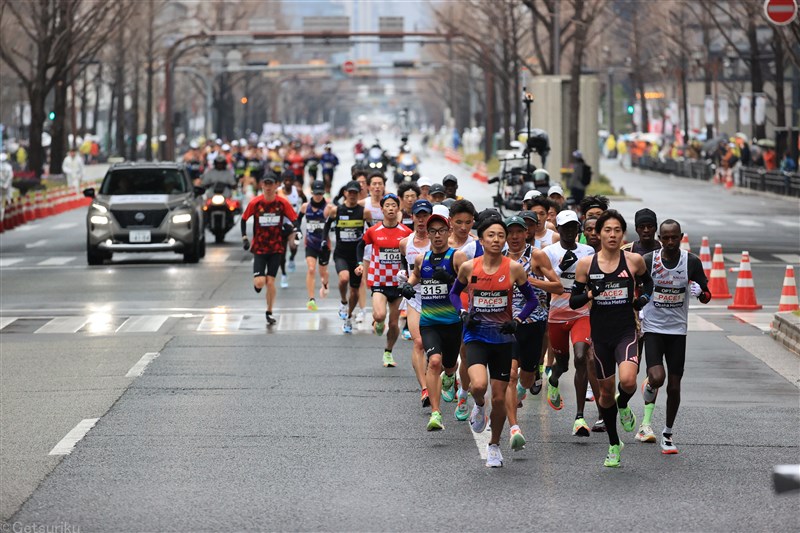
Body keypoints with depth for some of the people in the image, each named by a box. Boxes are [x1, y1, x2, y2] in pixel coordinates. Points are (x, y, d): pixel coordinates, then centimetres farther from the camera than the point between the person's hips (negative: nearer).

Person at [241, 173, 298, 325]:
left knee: (270, 281, 0)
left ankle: (269, 313, 17)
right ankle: (257, 280, 25)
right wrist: (244, 237, -2)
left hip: (276, 248, 0)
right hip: (259, 248, 0)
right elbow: (244, 219, 6)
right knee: (260, 282, -13)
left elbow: (295, 220, 2)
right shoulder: (255, 203, -8)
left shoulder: (282, 203, -7)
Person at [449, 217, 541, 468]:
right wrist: (463, 313, -4)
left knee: (499, 397, 6)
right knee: (478, 385, -26)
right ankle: (479, 406, 12)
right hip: (476, 336, -1)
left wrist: (517, 321, -10)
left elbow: (532, 300, 5)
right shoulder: (468, 267, -5)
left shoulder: (514, 268, -6)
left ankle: (494, 446, 28)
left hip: (502, 338, 1)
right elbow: (454, 293, 13)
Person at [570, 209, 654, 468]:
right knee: (605, 391, 9)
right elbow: (573, 301, 2)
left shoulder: (634, 260, -2)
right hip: (600, 333, 1)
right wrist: (590, 294, -17)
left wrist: (643, 298, -1)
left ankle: (624, 406, 12)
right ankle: (614, 446, 27)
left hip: (626, 332, -1)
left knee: (628, 380, -26)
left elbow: (647, 282, 19)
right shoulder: (586, 264, -2)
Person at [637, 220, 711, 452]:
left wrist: (700, 292, -19)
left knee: (674, 385, 2)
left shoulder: (692, 262, -3)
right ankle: (647, 419, 11)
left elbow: (707, 297, 3)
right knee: (657, 378, -20)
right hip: (653, 328, -2)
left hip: (678, 329, 2)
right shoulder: (647, 261, -6)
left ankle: (668, 434, 20)